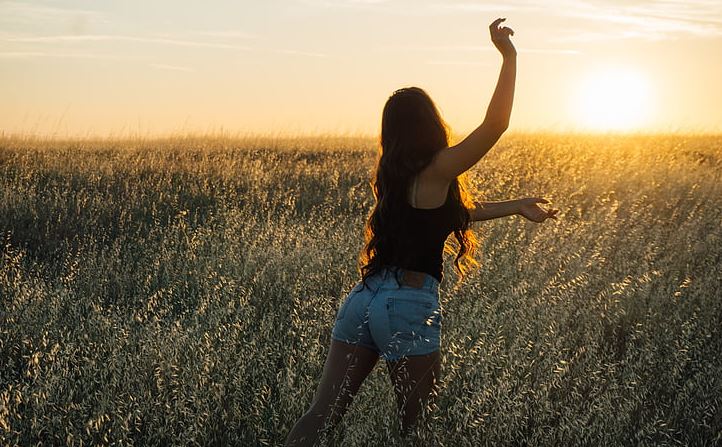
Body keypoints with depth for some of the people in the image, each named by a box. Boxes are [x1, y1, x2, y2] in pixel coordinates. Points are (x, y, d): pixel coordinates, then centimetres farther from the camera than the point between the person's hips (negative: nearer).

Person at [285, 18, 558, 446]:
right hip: (410, 307, -7)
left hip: (364, 298, 7)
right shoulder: (436, 171, -6)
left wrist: (517, 206, 33)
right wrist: (510, 57, -4)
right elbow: (496, 123, -11)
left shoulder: (392, 174, 16)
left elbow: (456, 211, 28)